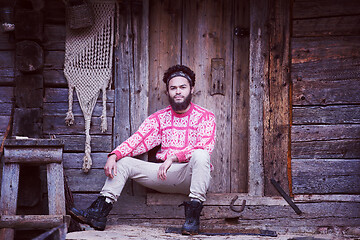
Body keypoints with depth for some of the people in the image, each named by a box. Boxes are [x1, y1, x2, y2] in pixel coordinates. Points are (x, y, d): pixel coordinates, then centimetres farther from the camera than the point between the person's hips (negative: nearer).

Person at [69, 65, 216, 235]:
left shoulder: (205, 117, 1)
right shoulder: (159, 118, 13)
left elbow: (205, 147, -16)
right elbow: (136, 141, 3)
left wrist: (173, 158, -27)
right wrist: (114, 156, -16)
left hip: (192, 176, -4)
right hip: (165, 175, 4)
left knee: (200, 154, -36)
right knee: (123, 161, -7)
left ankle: (192, 216, -36)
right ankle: (99, 213, -17)